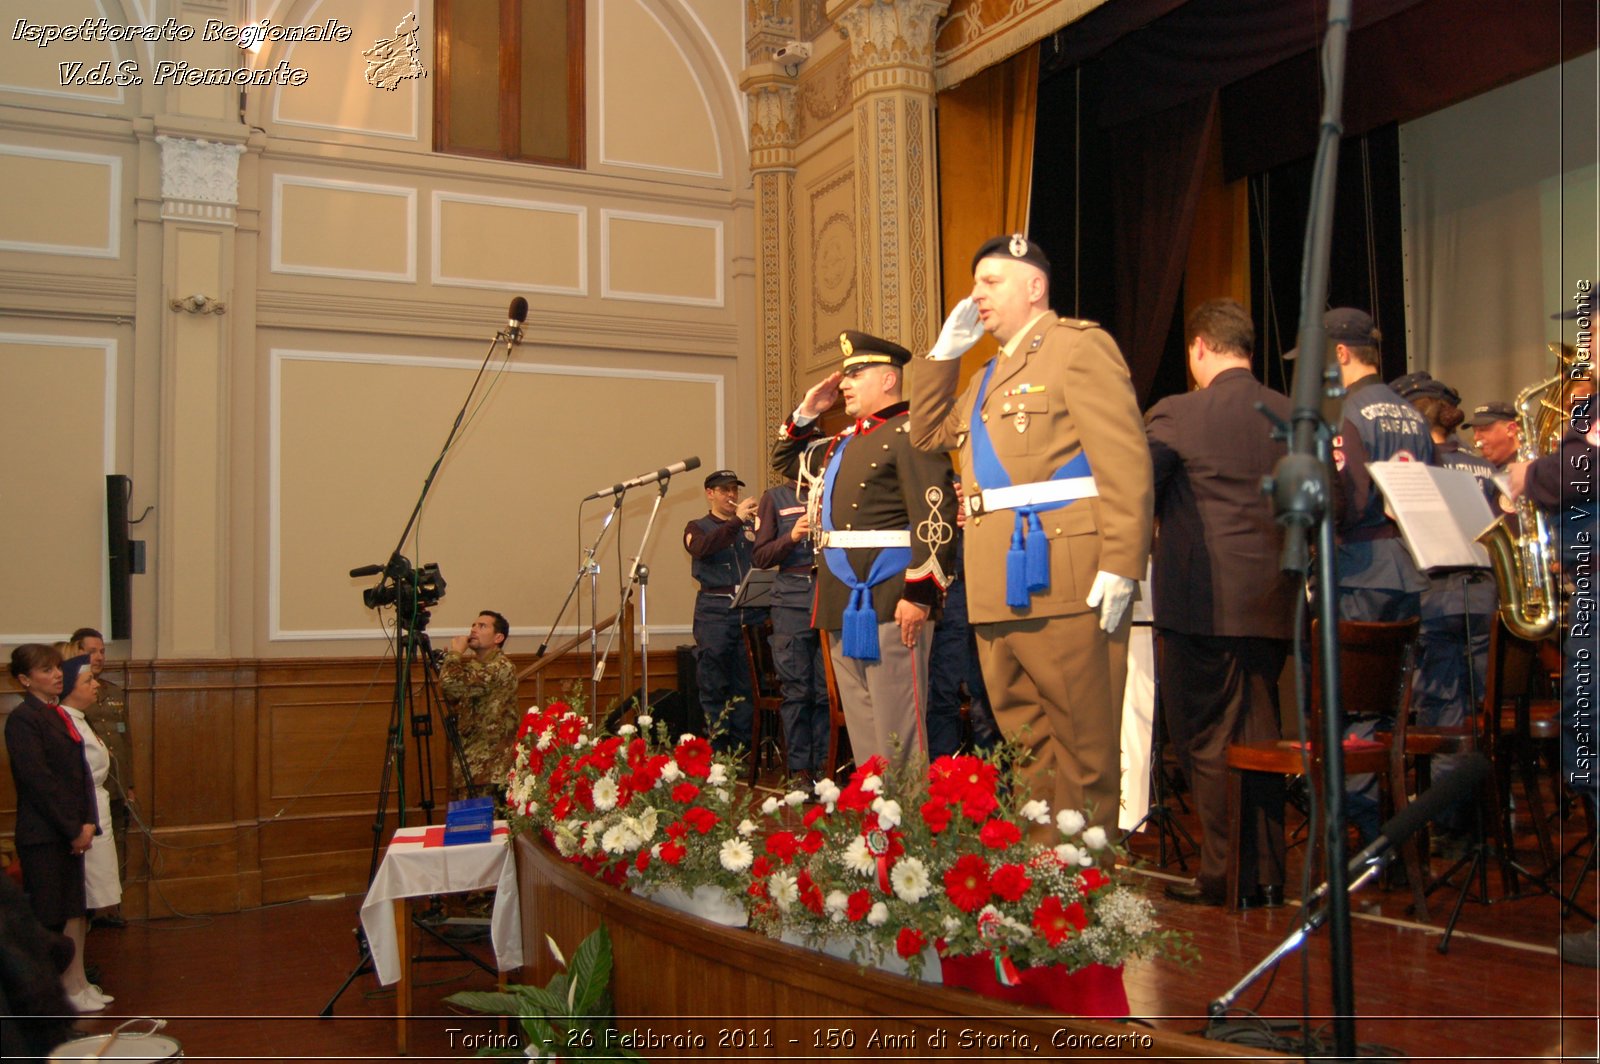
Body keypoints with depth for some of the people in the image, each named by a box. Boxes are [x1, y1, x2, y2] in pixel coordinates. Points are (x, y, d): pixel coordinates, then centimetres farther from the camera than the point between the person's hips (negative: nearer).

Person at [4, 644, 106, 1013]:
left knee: (76, 910, 12)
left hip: (71, 830, 8)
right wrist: (74, 829, -15)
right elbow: (39, 779, -17)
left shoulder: (60, 715, 13)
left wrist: (87, 822, 0)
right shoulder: (22, 719, -12)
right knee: (49, 915, -1)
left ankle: (77, 982, 20)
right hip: (43, 834, -8)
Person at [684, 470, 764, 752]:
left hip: (750, 610, 2)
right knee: (714, 686, -3)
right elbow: (701, 548, -13)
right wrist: (736, 520, -19)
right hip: (715, 611, -2)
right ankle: (717, 749, 2)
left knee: (746, 686, 3)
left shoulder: (751, 526, 18)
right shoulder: (698, 527, 10)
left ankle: (743, 749, 9)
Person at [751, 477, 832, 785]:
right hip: (792, 601, -1)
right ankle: (799, 768, 5)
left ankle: (825, 763, 7)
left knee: (828, 689, -1)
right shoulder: (775, 497, 11)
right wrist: (792, 537, -10)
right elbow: (760, 556, 6)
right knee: (796, 690, -1)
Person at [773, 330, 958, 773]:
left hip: (890, 606, -9)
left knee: (897, 736, -6)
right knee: (861, 732, 13)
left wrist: (919, 594, -22)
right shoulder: (843, 444, 20)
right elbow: (785, 460, 36)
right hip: (843, 607, 9)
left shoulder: (909, 434, -7)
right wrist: (807, 411, 21)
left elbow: (936, 517, -17)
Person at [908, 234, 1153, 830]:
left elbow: (1126, 460, -12)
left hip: (1062, 581, -9)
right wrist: (944, 352, 17)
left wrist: (1121, 565, -20)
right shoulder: (992, 373, 24)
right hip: (995, 591, 9)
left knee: (1082, 747, -1)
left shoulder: (1078, 345, -3)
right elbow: (929, 435, 26)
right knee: (1025, 742, 13)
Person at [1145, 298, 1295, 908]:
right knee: (1259, 738, 14)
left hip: (1202, 605, -5)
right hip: (1273, 604, 5)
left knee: (1208, 743, 4)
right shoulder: (1293, 416, 5)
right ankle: (1266, 875, 20)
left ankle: (1223, 876, 9)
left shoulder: (1175, 416, -10)